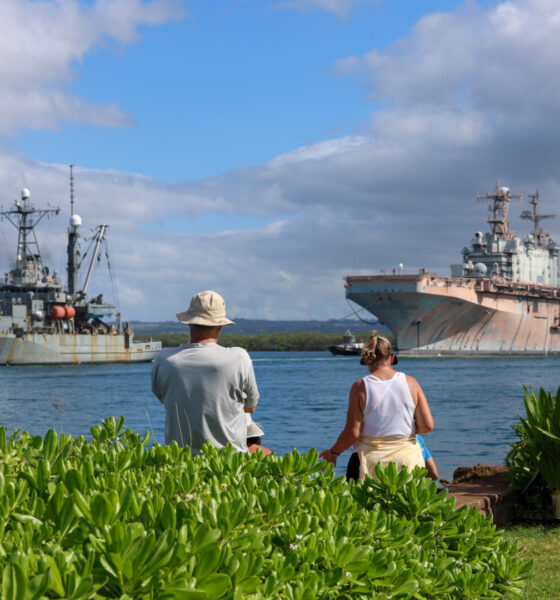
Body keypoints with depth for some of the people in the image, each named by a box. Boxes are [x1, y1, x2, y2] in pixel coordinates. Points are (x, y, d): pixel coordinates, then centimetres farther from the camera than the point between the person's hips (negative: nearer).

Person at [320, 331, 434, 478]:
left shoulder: (360, 387, -3)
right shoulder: (410, 383, 3)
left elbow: (353, 432, -5)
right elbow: (428, 425, 0)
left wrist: (333, 452, 12)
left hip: (372, 461, -2)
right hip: (407, 457, 2)